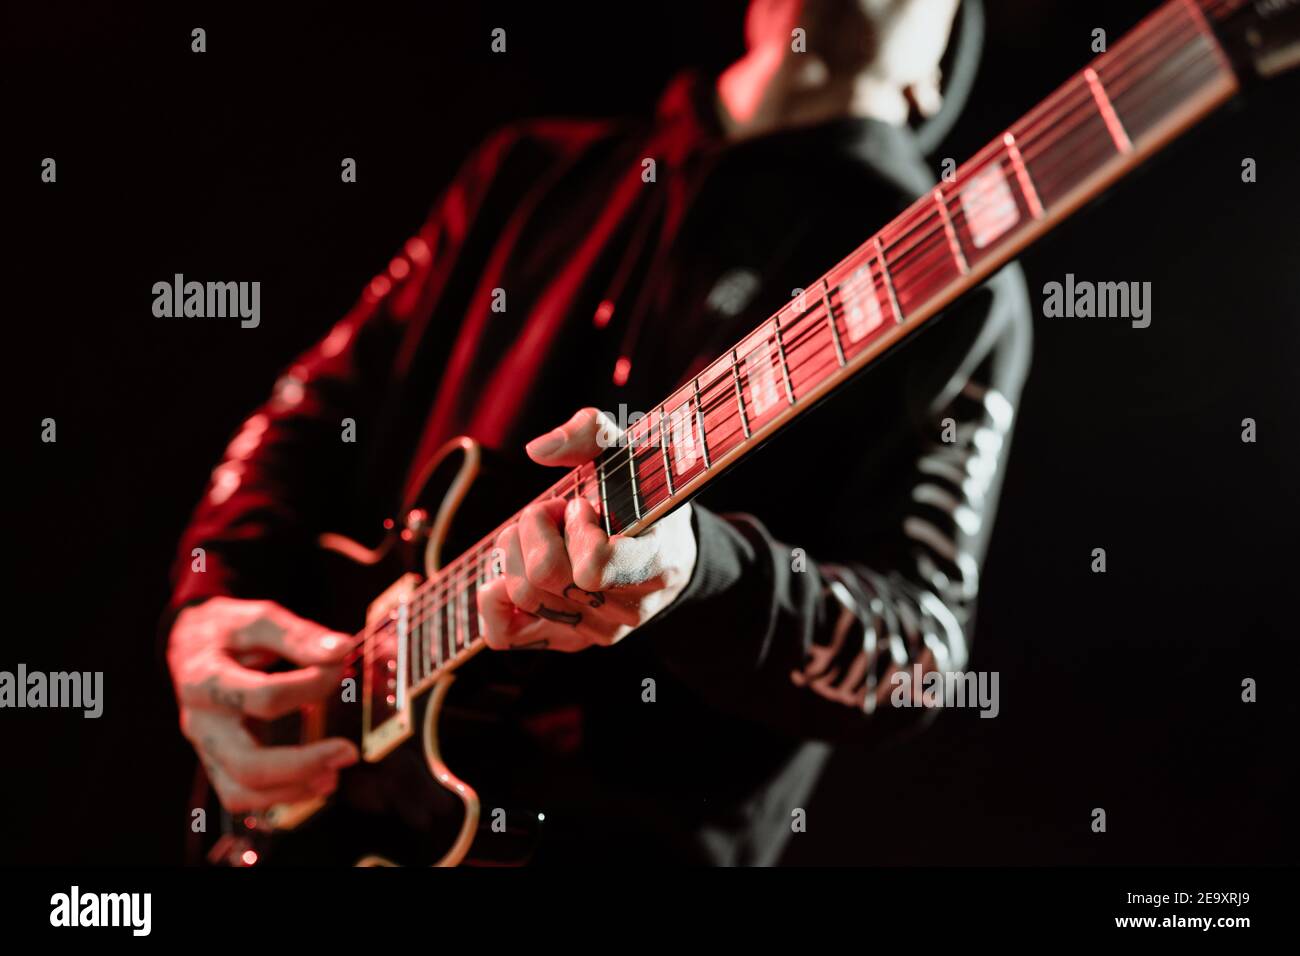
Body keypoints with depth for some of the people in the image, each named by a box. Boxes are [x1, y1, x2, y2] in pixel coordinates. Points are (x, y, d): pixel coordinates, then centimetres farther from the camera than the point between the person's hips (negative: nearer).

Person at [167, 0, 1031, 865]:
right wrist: (215, 602, -1)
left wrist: (696, 568, -31)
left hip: (618, 831, -5)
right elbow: (318, 406, 16)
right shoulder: (536, 167, 13)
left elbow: (920, 640, -12)